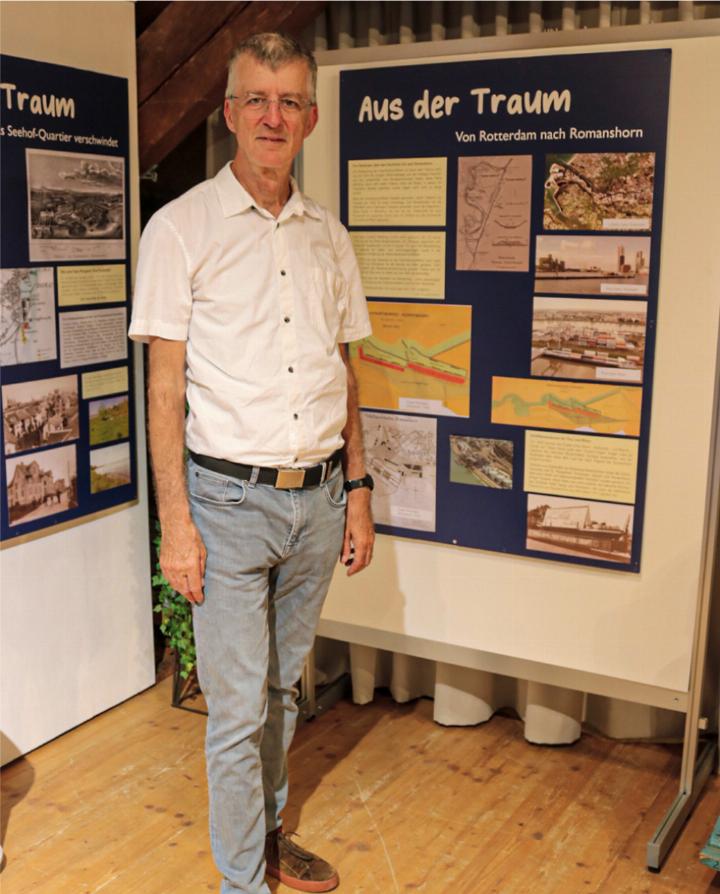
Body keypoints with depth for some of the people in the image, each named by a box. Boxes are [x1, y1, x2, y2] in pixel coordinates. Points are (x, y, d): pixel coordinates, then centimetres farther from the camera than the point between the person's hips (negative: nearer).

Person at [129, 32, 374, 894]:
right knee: (238, 710, 3)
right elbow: (164, 386, -7)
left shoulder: (327, 235, 9)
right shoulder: (181, 228, -5)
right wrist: (175, 521, -11)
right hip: (230, 499, -4)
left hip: (318, 497, 5)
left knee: (282, 687, 19)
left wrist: (357, 489, 10)